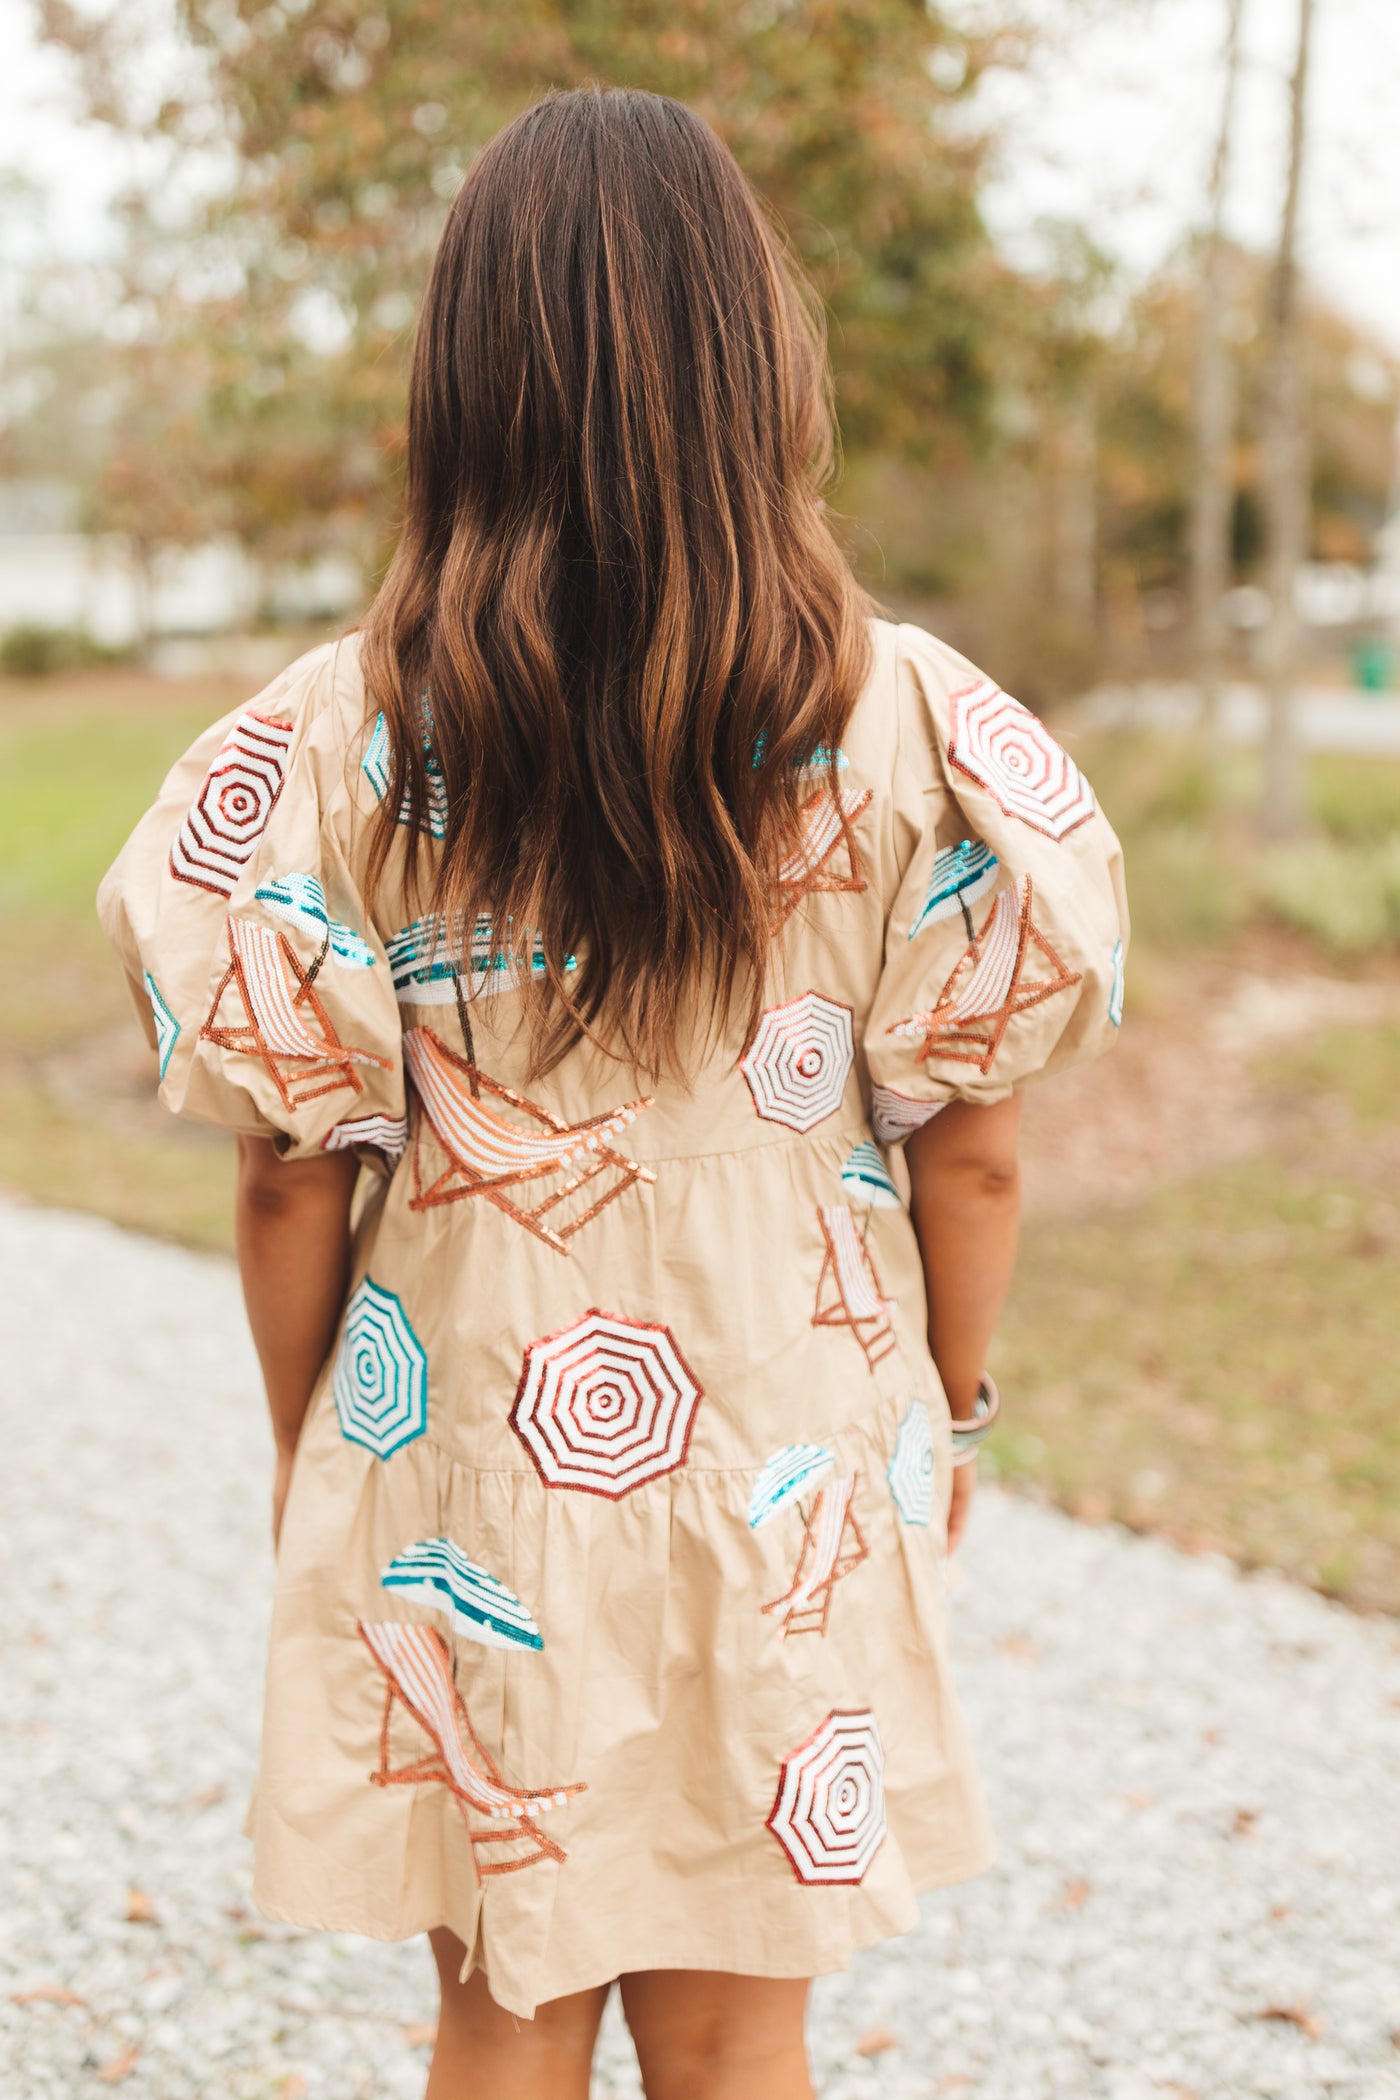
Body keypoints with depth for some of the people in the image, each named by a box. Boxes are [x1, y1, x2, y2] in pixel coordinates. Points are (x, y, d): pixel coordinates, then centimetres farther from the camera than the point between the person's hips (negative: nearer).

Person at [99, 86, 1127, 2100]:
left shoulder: (342, 740, -13)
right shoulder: (904, 724, -12)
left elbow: (291, 1177, -8)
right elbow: (970, 1150, -5)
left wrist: (305, 1449, 8)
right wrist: (951, 1410, 11)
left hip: (463, 1479, 0)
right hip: (789, 1469, 1)